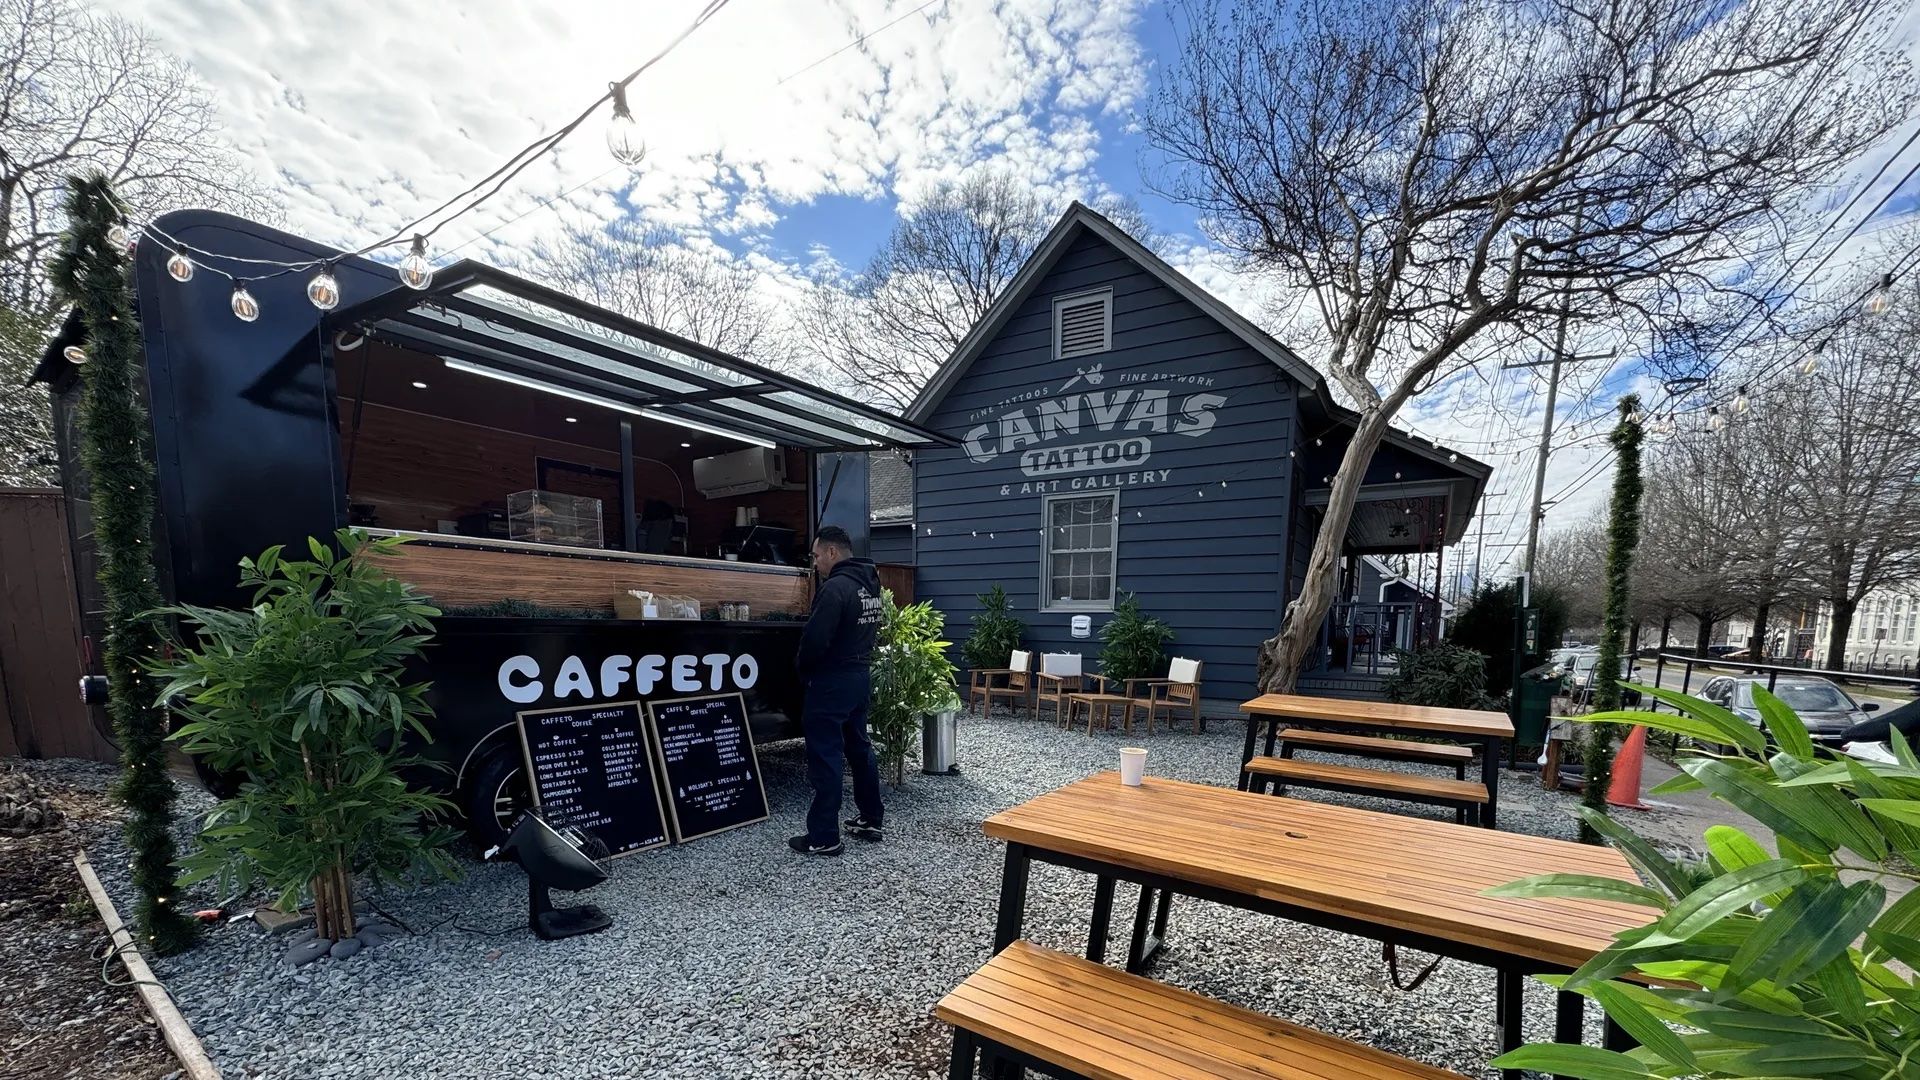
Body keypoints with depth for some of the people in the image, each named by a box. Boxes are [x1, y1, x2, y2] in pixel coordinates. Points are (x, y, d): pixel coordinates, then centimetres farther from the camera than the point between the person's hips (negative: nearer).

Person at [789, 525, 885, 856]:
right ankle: (871, 820, 27)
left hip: (833, 681, -9)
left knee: (826, 757, -1)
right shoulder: (870, 585, 10)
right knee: (860, 748, 17)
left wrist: (802, 668, -4)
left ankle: (824, 838, 8)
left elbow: (815, 639, -22)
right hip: (860, 675, 9)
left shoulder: (835, 587, -20)